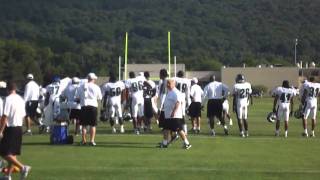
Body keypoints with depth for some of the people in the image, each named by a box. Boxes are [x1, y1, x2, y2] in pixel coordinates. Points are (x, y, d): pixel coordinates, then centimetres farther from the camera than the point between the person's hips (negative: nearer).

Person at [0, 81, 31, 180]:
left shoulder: (8, 99, -14)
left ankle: (23, 167, -18)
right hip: (19, 128, 8)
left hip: (10, 128, -8)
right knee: (13, 153, 13)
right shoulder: (21, 99, 8)